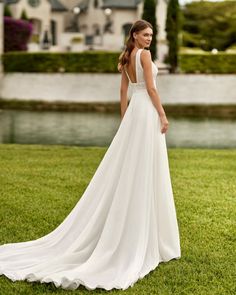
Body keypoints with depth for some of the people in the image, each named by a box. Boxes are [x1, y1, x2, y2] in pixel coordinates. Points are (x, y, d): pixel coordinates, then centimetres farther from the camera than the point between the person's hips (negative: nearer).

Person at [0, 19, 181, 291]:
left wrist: (124, 121, 20)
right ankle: (146, 237, 1)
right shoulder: (144, 54, -11)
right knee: (145, 172, -5)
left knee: (126, 169, 10)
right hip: (147, 112, -8)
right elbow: (151, 88, -16)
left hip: (133, 111, 8)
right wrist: (163, 115, -12)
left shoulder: (127, 57, 15)